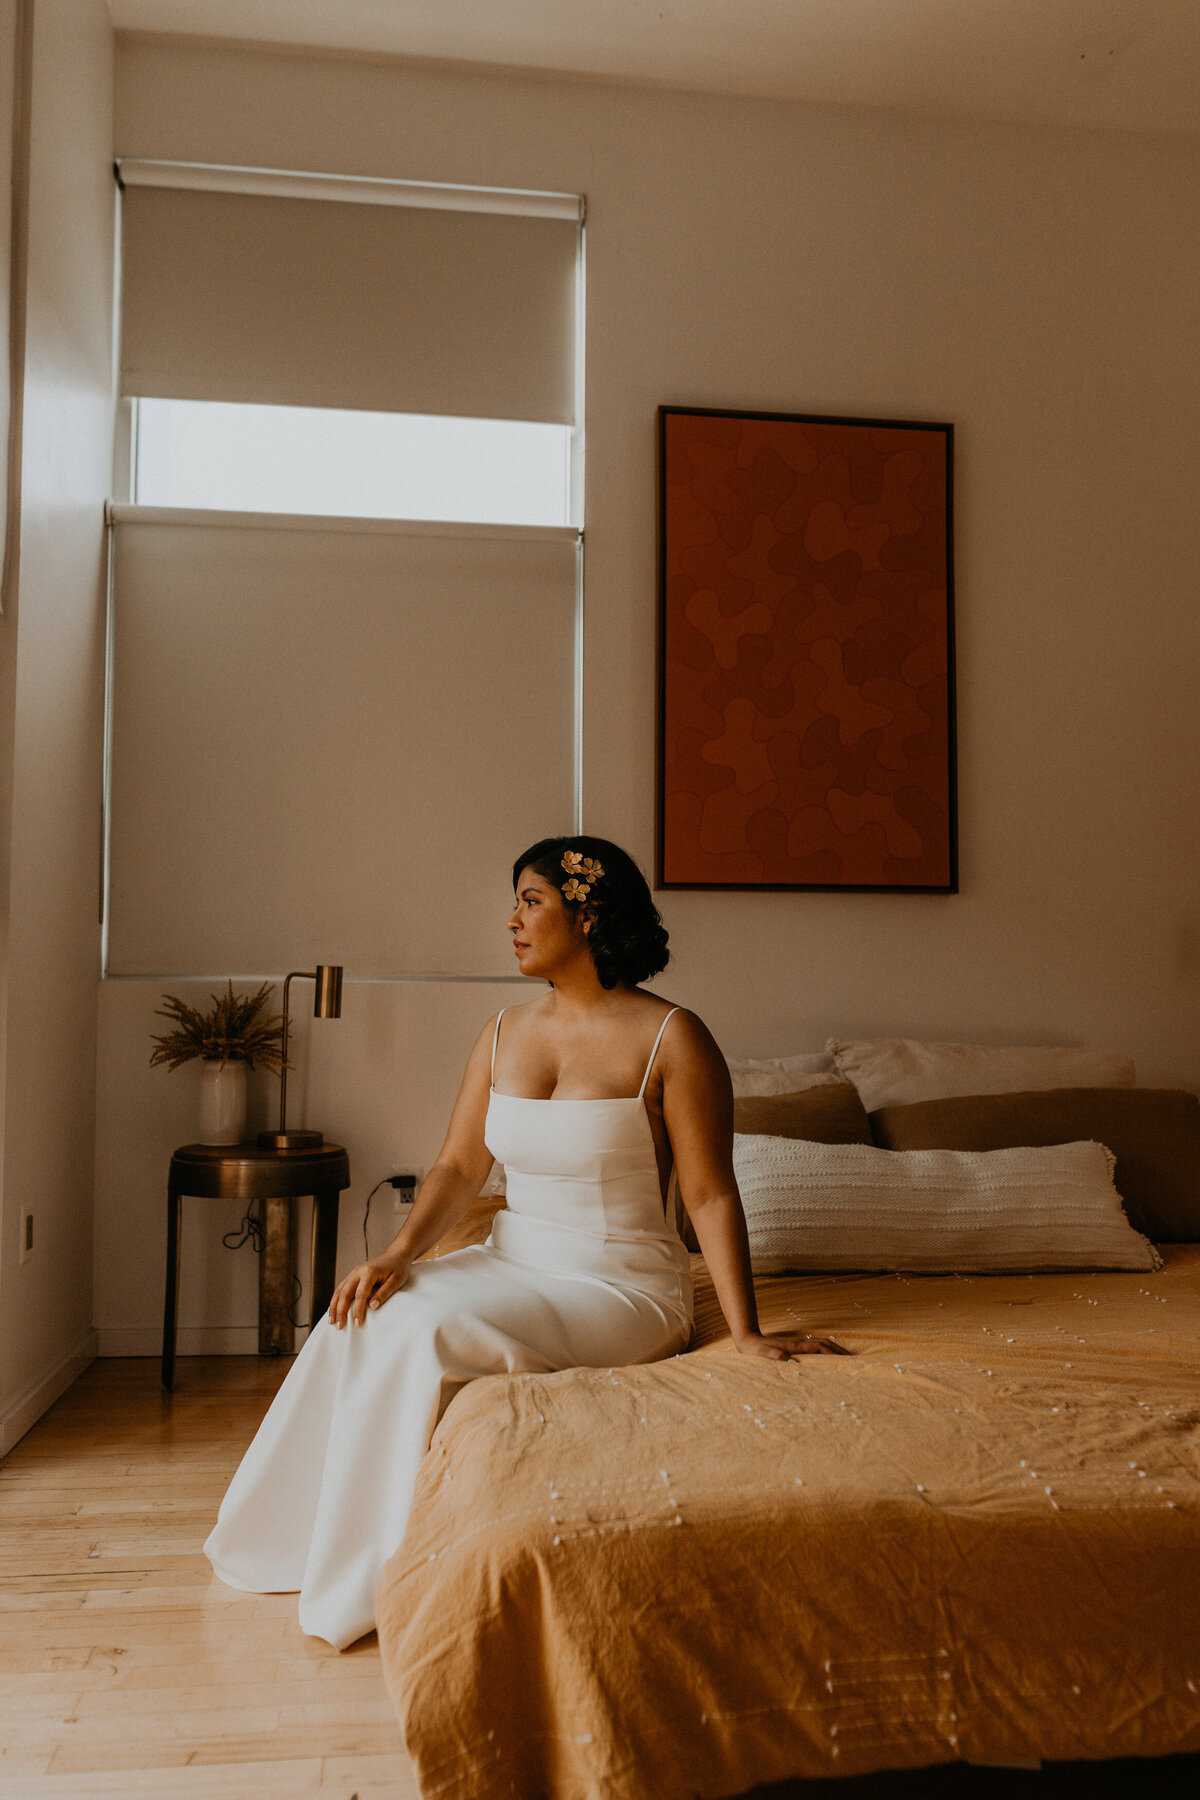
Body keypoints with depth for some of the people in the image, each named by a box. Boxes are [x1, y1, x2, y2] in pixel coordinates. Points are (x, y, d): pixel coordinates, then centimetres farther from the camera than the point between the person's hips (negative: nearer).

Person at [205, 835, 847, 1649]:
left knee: (427, 1333, -26)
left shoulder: (672, 1038, -12)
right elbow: (459, 1167, 5)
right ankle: (301, 1542, 6)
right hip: (512, 1263, 6)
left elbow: (711, 1197, -13)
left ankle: (380, 1580, -6)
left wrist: (746, 1334, -18)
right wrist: (400, 1253, -12)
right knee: (359, 1322, -15)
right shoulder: (505, 1031, 6)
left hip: (622, 1287, -6)